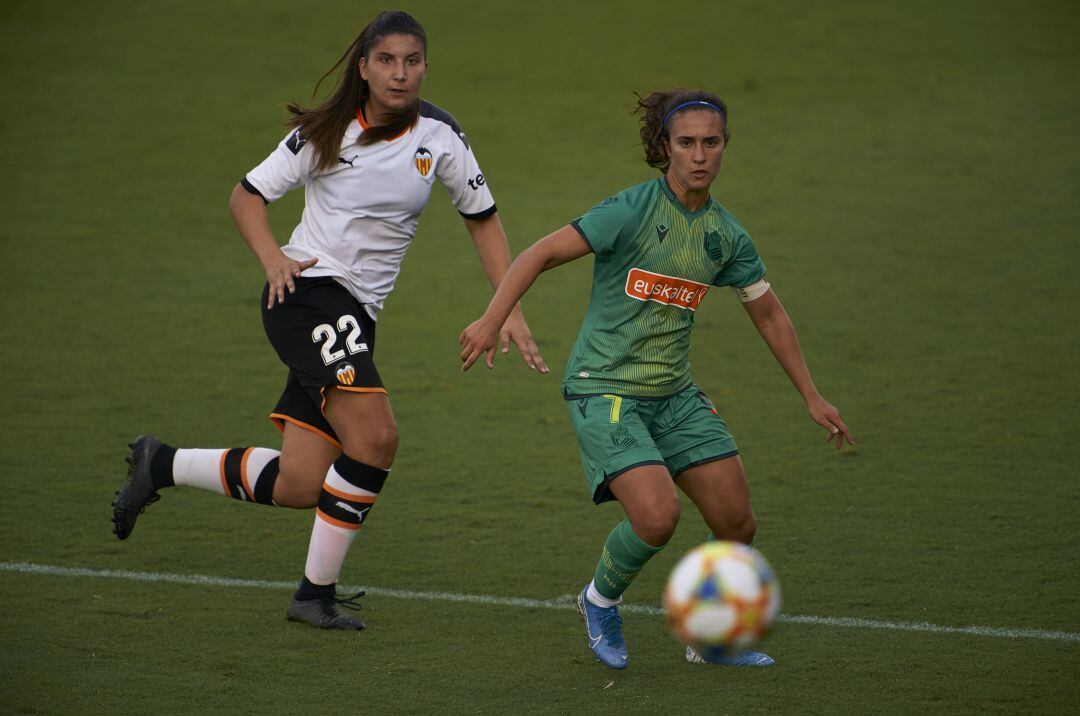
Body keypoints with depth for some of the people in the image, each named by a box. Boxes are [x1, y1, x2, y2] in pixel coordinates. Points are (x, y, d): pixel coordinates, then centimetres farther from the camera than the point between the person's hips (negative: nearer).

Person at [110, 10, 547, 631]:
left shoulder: (439, 137, 3)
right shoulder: (326, 132, -5)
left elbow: (483, 218, 13)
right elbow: (248, 195, 3)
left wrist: (511, 311, 5)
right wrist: (274, 258, -15)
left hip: (358, 314, 5)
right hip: (306, 293, -5)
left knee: (299, 487, -1)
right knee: (376, 439, -24)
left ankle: (162, 465, 21)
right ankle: (318, 593, -10)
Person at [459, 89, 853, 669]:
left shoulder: (725, 234, 4)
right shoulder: (635, 208, -15)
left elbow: (768, 313, 18)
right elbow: (541, 254, -16)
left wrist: (811, 396, 20)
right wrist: (491, 321, -27)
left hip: (674, 394, 6)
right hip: (603, 388, -6)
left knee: (738, 524, 2)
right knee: (657, 516, -23)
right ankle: (600, 600, 8)